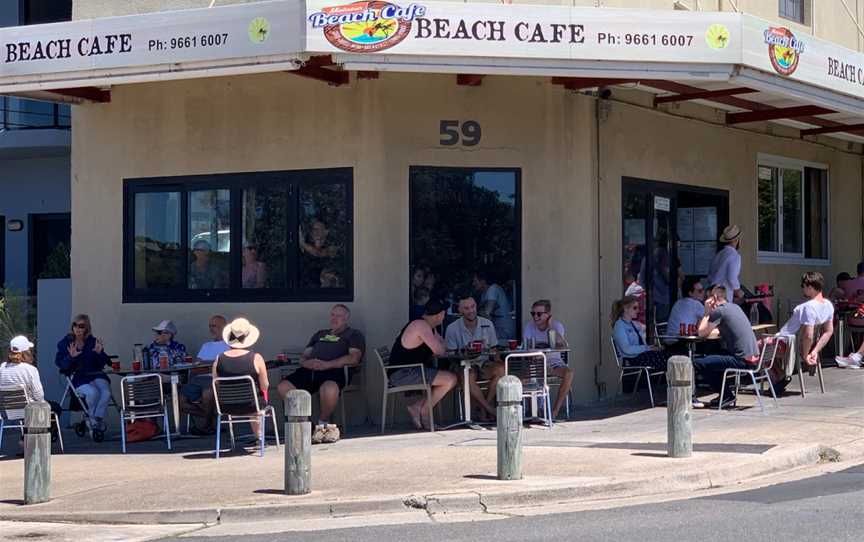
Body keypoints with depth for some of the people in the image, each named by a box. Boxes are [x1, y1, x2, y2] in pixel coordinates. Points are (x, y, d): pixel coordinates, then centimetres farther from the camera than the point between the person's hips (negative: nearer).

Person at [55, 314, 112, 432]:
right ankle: (91, 417, -4)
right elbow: (61, 365, -5)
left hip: (95, 375, 2)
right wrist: (71, 357, -22)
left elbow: (101, 365, 6)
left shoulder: (93, 342, 9)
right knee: (93, 392, -32)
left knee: (106, 392, -28)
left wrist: (99, 353, -13)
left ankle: (98, 418, -6)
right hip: (78, 378, -2)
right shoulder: (65, 343, 5)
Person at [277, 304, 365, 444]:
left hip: (335, 370, -5)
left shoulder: (354, 335, 20)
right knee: (284, 387, -23)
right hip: (310, 370, 5)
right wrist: (306, 362, 1)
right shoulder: (320, 334, 37)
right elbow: (303, 356, 29)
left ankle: (322, 423, -14)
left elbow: (354, 358, 1)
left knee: (329, 388, -41)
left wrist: (327, 364, -11)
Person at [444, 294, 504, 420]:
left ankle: (484, 407, -19)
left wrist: (497, 360, -12)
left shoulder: (487, 324, 6)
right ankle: (490, 410, -27)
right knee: (469, 376, -39)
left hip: (484, 362, 3)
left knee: (500, 369, -30)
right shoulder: (452, 328, -2)